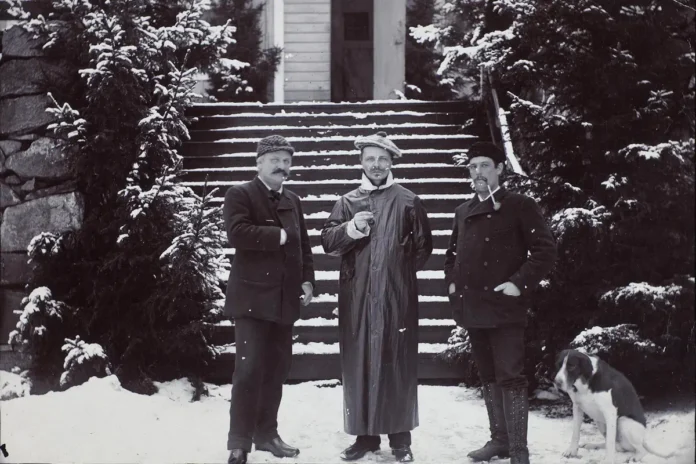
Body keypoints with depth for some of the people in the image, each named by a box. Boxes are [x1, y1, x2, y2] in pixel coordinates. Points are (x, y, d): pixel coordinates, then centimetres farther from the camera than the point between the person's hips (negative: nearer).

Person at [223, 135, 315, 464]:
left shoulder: (293, 201, 18)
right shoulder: (240, 194, -3)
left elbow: (303, 245, 20)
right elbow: (237, 233, -20)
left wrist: (307, 280, 6)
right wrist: (278, 235, -13)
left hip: (284, 298, 6)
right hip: (253, 296, -6)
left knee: (276, 370, 10)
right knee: (249, 369, -9)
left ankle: (266, 433, 22)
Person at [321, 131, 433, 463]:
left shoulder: (408, 201, 6)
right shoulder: (348, 201, 11)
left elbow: (423, 245, 10)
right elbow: (328, 242, 4)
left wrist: (401, 270, 5)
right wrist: (350, 229, -12)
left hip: (397, 296, -2)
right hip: (357, 296, 2)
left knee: (398, 364, 1)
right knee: (358, 364, 3)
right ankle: (365, 434, 13)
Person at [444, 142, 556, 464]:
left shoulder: (520, 206, -4)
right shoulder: (463, 212, 15)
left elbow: (545, 249, -9)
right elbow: (452, 253, 27)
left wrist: (520, 283, -16)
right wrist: (452, 282, 11)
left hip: (505, 308, -6)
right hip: (472, 308, 7)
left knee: (510, 377, -8)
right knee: (488, 376, 13)